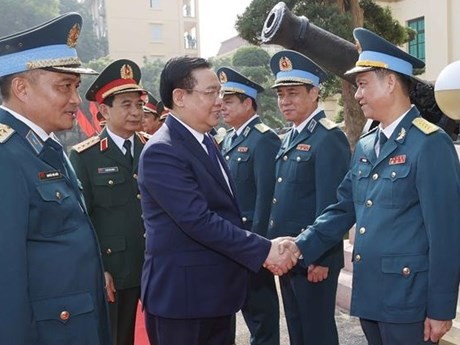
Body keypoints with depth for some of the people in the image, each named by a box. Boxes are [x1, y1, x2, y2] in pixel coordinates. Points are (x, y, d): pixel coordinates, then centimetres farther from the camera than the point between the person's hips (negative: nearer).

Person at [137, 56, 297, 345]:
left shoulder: (205, 140, 11)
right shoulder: (161, 152, -19)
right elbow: (199, 220, -26)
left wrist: (266, 247, 10)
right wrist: (264, 250, -22)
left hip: (217, 290, 9)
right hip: (182, 294, -9)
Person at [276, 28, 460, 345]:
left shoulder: (431, 143, -14)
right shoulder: (365, 146, 10)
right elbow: (344, 209, 10)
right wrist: (302, 246, -3)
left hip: (409, 298, -7)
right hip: (369, 294, 7)